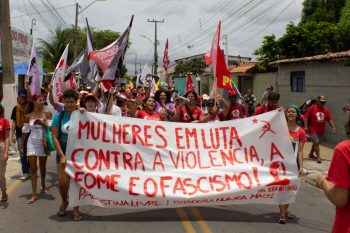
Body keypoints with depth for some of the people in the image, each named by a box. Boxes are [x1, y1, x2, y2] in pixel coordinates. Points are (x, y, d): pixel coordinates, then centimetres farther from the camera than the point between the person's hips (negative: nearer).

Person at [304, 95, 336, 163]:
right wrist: (306, 126, -19)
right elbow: (306, 117, -11)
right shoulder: (312, 108, -9)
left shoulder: (326, 109, 4)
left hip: (321, 130, 5)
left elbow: (329, 119, 6)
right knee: (316, 142, -9)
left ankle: (311, 154, 35)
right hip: (313, 130, -5)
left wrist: (333, 127, -5)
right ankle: (318, 157, -3)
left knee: (317, 143, 16)